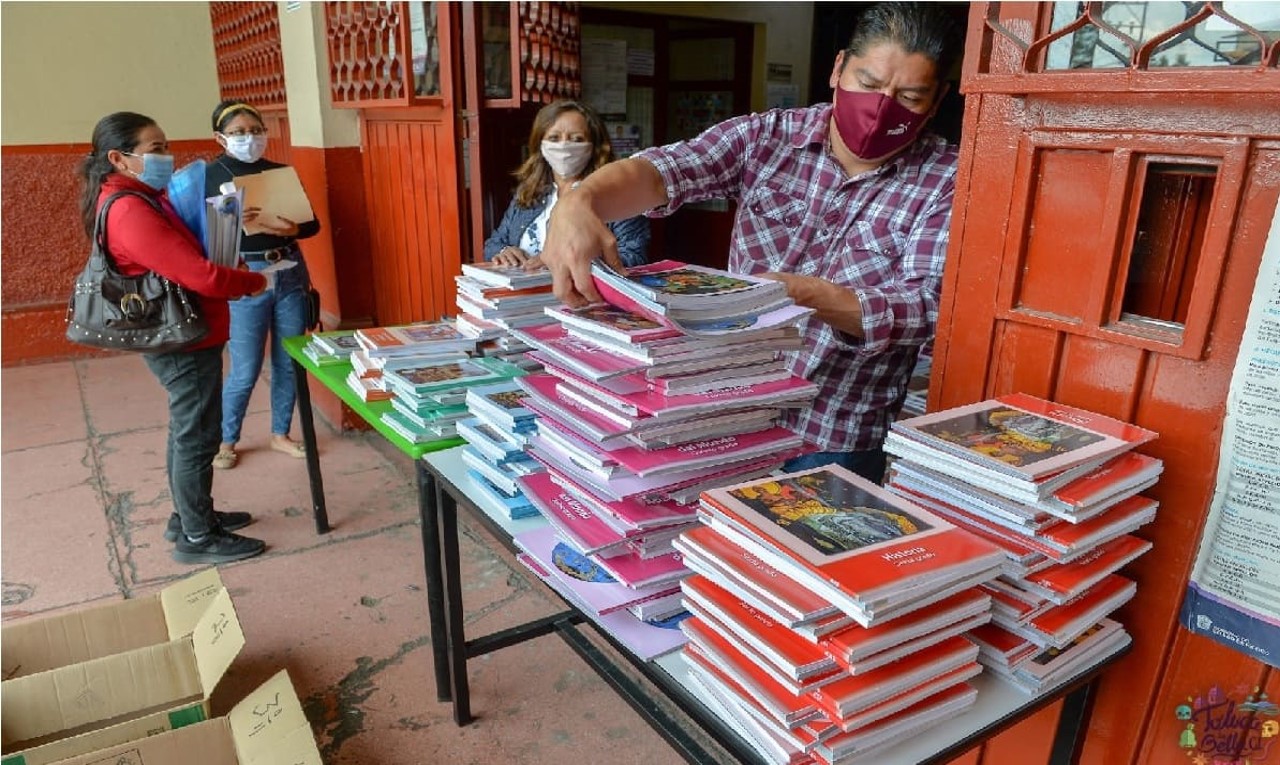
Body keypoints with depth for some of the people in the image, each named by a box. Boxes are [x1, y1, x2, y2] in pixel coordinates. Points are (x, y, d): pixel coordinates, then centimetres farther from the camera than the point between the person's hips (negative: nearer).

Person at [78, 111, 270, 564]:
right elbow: (201, 276, -28)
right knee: (198, 438, 1)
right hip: (185, 342, -10)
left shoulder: (141, 199, 9)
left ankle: (188, 516, 35)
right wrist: (254, 282, -11)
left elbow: (183, 260, 17)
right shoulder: (129, 211, -23)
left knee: (186, 432, 20)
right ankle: (197, 538, 15)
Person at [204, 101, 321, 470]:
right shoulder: (208, 176, -2)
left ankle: (280, 433, 29)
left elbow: (313, 223, 4)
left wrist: (291, 229, -17)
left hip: (290, 273, 4)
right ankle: (225, 441, 22)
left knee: (290, 363, 11)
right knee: (245, 371, 1)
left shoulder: (282, 172, 8)